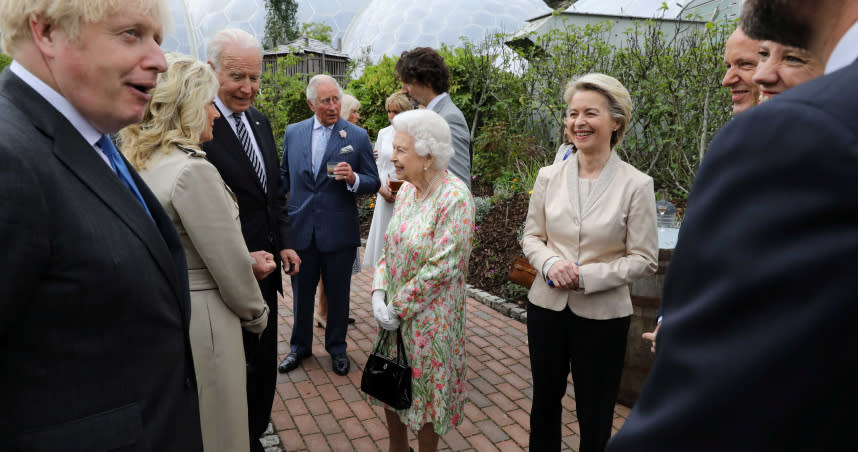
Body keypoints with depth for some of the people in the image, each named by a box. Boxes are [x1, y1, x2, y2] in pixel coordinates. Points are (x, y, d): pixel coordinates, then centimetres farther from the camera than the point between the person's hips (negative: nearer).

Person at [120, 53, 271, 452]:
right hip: (200, 323, -9)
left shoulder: (140, 165, 5)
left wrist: (245, 259, 11)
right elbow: (230, 269, -19)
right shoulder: (193, 170, -22)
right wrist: (256, 315, -3)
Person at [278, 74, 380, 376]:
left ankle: (337, 348, 32)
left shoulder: (358, 136, -4)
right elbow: (284, 176, 14)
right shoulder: (293, 133, 4)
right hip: (300, 227, 2)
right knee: (301, 292, 15)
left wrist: (353, 178, -22)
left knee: (338, 294, 11)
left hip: (339, 231, -2)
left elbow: (373, 183, -3)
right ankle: (300, 346, 36)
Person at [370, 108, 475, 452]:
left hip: (429, 316, -7)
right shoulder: (406, 189, 2)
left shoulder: (455, 198, -20)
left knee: (425, 390, 11)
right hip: (394, 311, 7)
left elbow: (442, 268, -22)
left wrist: (398, 307, -15)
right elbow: (389, 247, 8)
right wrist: (379, 294, -6)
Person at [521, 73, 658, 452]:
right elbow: (531, 237, 6)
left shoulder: (636, 184, -11)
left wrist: (586, 276, -20)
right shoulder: (549, 176, -1)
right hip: (547, 306, 3)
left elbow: (644, 259, -9)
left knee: (595, 417, 14)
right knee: (544, 402, 21)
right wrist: (550, 263, -15)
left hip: (602, 316, -3)